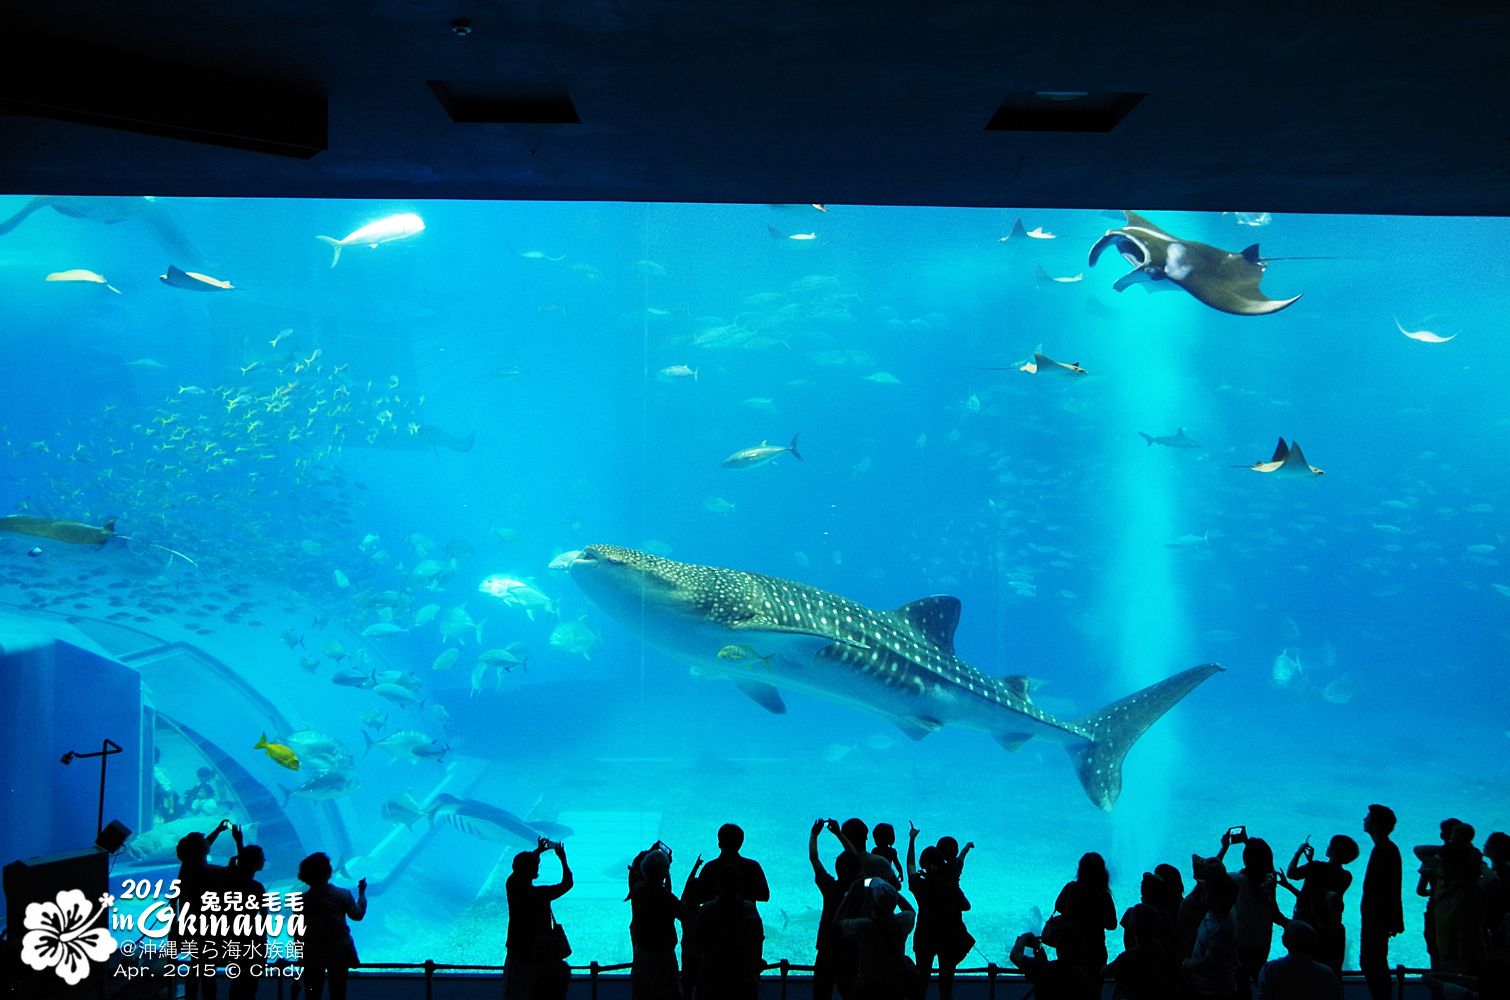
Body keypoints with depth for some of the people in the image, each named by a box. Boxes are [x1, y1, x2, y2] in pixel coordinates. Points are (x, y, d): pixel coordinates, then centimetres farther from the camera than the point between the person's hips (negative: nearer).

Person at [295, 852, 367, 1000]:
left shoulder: (302, 901, -11)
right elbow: (358, 914, 4)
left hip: (313, 956, 0)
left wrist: (301, 954, 10)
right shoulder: (343, 895, -11)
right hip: (339, 953, 0)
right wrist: (362, 893, 18)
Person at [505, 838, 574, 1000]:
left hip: (515, 949, 6)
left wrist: (538, 851, 21)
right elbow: (566, 884, -14)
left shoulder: (511, 885, -10)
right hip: (536, 949, -6)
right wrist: (563, 859, -2)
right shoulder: (540, 894, -26)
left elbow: (521, 868, 13)